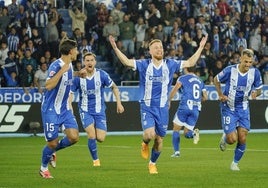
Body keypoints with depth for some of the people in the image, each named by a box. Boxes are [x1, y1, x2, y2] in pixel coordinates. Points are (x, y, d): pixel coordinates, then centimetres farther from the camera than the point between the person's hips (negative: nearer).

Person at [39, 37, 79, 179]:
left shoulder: (69, 65, 6)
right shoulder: (56, 66, -20)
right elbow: (49, 85, -34)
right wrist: (62, 70, -34)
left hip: (64, 109, 7)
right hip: (51, 110, -7)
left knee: (74, 137, -7)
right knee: (52, 142, -1)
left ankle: (52, 151, 20)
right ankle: (43, 168, 24)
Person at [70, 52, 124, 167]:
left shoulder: (102, 75, -8)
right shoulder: (78, 77, -9)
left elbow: (114, 87, 5)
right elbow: (71, 92, 1)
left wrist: (118, 103, -1)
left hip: (99, 111, 1)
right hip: (85, 111, -1)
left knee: (100, 138, -8)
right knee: (91, 135, -18)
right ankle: (95, 160, 3)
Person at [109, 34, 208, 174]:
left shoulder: (170, 64, 3)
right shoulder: (144, 64, -2)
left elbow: (190, 63, 8)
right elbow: (127, 62, -12)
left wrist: (200, 48, 3)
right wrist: (115, 48, -24)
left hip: (163, 108, 2)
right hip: (147, 107, -2)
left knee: (159, 139, 5)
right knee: (149, 134, -22)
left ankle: (152, 164, 29)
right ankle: (145, 144, 16)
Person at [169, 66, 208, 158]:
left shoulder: (183, 78, 5)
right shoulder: (200, 81, 20)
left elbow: (175, 89, -9)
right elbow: (205, 97, 16)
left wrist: (169, 101, 0)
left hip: (185, 106, -4)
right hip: (196, 109, 4)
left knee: (176, 129, 11)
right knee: (186, 133, 11)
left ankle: (176, 151, 1)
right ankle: (194, 133, -23)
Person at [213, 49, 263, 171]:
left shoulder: (255, 73, -10)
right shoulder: (230, 70, -17)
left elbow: (259, 89, 4)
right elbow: (216, 80, 2)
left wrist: (255, 93, -20)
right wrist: (220, 94, -10)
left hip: (243, 108, 3)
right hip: (228, 109, -3)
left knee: (242, 139, -5)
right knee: (232, 139, -10)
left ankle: (235, 163, 18)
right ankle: (225, 138, 28)